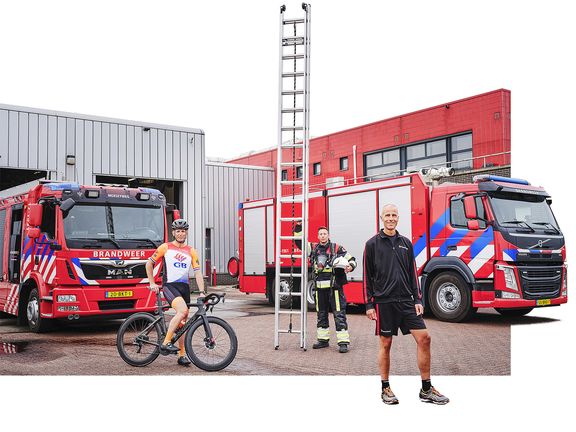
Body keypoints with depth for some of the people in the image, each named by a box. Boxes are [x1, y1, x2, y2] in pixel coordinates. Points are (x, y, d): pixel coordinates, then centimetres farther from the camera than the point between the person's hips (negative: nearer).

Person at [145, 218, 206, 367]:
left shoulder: (191, 252, 11)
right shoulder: (165, 247, 3)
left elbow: (197, 272, 5)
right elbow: (149, 264, 9)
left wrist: (202, 292, -6)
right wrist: (152, 283, 3)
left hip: (184, 287, 5)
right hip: (169, 285, -5)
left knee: (183, 321, 7)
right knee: (182, 310, -29)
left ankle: (182, 355, 15)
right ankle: (166, 343, -22)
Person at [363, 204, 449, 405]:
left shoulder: (406, 243, 12)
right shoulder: (372, 244, 0)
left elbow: (412, 274, 14)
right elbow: (367, 277, -1)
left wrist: (418, 300, 6)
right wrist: (369, 305, -5)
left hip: (406, 300, 4)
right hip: (384, 302, -4)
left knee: (424, 338, -3)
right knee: (385, 344, 3)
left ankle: (426, 390, 7)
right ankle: (386, 389, 17)